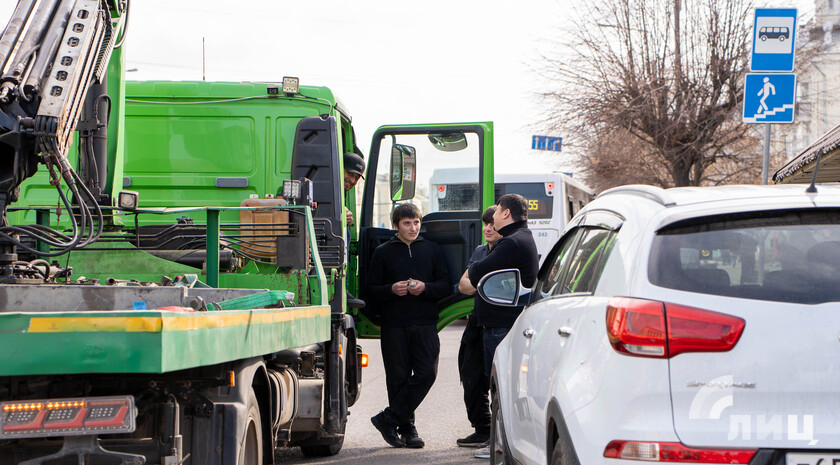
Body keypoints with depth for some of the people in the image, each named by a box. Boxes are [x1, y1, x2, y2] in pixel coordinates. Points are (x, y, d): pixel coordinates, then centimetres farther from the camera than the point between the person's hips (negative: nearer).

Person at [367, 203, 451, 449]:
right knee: (398, 377, -1)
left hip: (425, 324, 1)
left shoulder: (432, 249, 13)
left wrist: (425, 288, -10)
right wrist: (392, 290, -13)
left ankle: (387, 419, -6)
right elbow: (371, 291, 6)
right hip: (394, 325, -1)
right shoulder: (383, 253, 9)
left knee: (426, 373, -11)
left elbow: (446, 286, 9)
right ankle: (406, 428, 8)